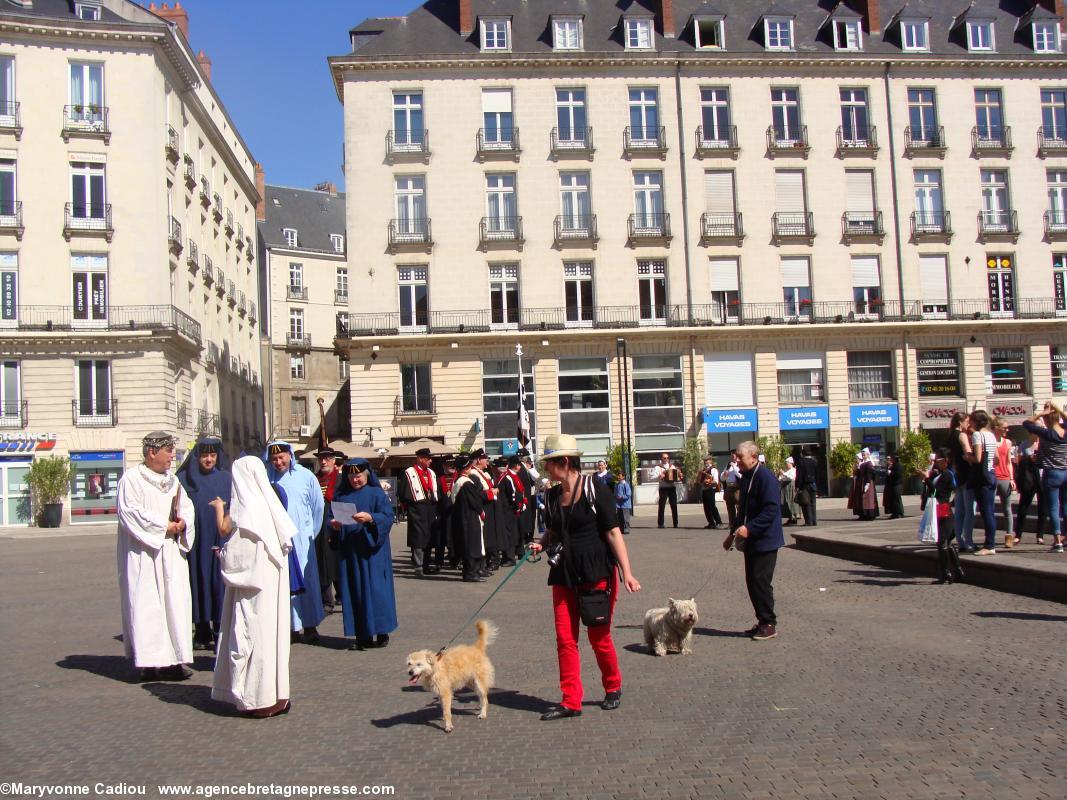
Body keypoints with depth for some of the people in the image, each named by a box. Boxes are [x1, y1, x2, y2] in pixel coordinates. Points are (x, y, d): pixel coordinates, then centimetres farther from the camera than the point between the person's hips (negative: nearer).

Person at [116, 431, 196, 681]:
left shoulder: (173, 480, 17)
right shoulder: (131, 479, -4)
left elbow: (187, 507, 13)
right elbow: (129, 512, -13)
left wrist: (182, 522, -10)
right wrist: (164, 525, -12)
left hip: (171, 552, 6)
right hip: (144, 552, -6)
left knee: (176, 602, 2)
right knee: (146, 604, -7)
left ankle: (175, 659, 5)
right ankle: (149, 661, -5)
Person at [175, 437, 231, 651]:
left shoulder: (226, 479, 4)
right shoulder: (184, 479, 4)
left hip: (220, 542, 0)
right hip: (195, 543, 1)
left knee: (220, 586, -1)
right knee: (198, 584, 7)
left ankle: (221, 632, 4)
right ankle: (202, 633, 16)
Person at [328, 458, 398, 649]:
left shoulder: (376, 493, 0)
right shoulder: (341, 495, 13)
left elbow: (388, 517, -9)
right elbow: (330, 516, 14)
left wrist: (370, 518, -25)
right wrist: (334, 524, -8)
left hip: (371, 550, -4)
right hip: (349, 551, 4)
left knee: (375, 589, -3)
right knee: (353, 591, 2)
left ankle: (381, 633, 6)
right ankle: (362, 636, 7)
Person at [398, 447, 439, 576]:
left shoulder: (431, 473, 16)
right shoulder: (409, 473, -6)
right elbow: (401, 492, -6)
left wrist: (435, 506, 12)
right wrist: (406, 506, -5)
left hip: (430, 508, 7)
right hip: (417, 508, -7)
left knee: (429, 537, 9)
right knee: (418, 537, -7)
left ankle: (427, 565, 17)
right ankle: (418, 566, -3)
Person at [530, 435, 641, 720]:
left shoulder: (595, 491, -10)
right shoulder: (552, 497, 8)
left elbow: (613, 533, -11)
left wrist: (627, 572, -17)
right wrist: (541, 544, 0)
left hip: (597, 572, -5)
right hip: (564, 573, 6)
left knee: (599, 637, 4)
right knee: (565, 638, 2)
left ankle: (613, 688, 28)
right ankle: (570, 701, 9)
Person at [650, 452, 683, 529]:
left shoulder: (672, 466, 15)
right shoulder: (658, 467, 1)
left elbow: (676, 474, 21)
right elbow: (651, 476, -6)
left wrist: (680, 477, 1)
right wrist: (659, 476, -18)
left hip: (672, 488, 4)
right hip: (663, 488, -4)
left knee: (674, 505, 0)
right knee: (662, 506, -5)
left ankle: (675, 523, 6)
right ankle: (660, 523, -1)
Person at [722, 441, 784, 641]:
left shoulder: (766, 477, -16)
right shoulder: (746, 477, 13)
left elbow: (771, 509, -23)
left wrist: (749, 528, -27)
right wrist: (734, 534, 20)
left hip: (765, 540, -9)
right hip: (751, 540, 9)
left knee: (761, 581, -8)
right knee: (752, 582, 11)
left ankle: (769, 624, 3)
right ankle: (762, 621, 20)